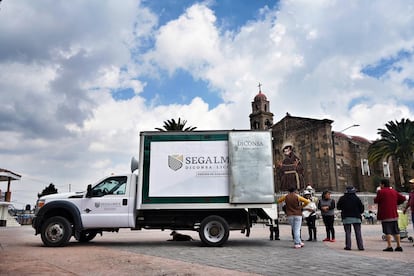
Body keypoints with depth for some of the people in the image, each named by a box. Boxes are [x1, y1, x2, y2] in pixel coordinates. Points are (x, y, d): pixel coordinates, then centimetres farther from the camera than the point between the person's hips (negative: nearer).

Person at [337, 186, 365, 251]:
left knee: (347, 232, 5)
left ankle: (348, 246, 2)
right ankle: (360, 246, 4)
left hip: (346, 218, 0)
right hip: (356, 218, 0)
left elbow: (338, 207, 5)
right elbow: (361, 207, 1)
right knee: (358, 232, 6)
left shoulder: (342, 198, 0)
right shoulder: (356, 198, -1)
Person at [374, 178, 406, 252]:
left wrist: (375, 198, 12)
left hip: (385, 215, -6)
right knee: (396, 231, 12)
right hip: (394, 215, 6)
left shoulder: (381, 192, -9)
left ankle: (389, 246, -5)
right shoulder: (394, 191, 10)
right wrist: (396, 203, 17)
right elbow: (403, 198, 10)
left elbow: (376, 201, -8)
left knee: (387, 231, -3)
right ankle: (399, 246, 13)